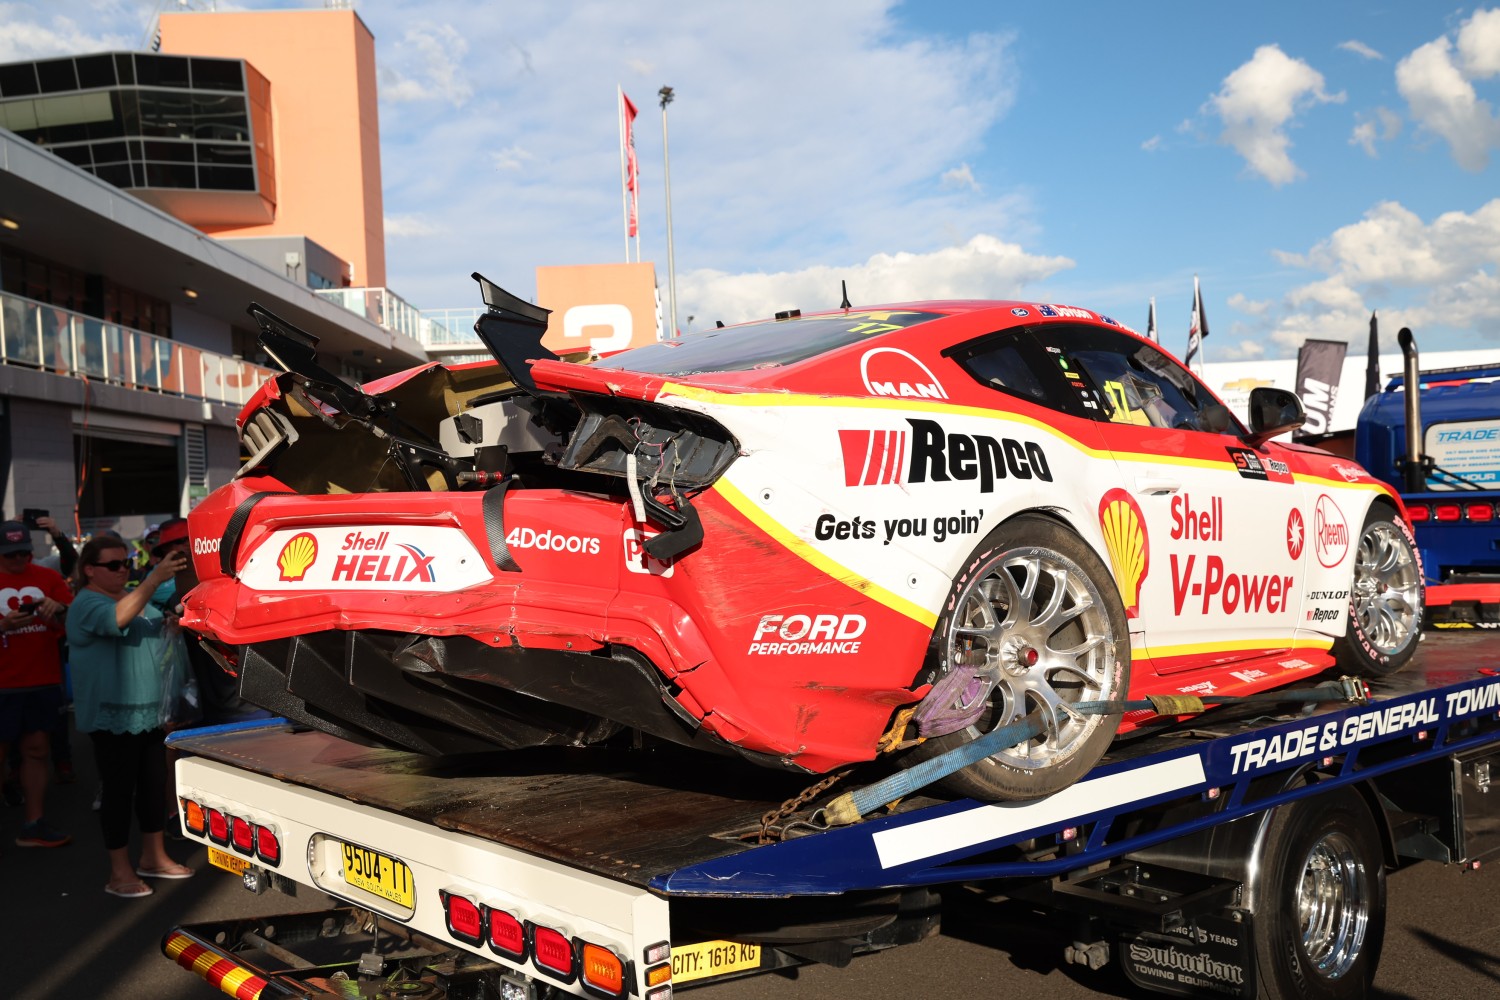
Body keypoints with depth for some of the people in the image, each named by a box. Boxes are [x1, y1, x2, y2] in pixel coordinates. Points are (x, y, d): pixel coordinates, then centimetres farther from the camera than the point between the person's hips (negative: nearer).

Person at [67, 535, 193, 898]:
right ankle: (119, 874, 8)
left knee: (154, 784, 13)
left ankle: (153, 858, 26)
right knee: (120, 789, -2)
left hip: (149, 712, 8)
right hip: (112, 715, -8)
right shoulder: (86, 604, -12)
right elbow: (117, 618, -34)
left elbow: (161, 624, 26)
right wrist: (154, 579, -42)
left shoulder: (135, 596, 12)